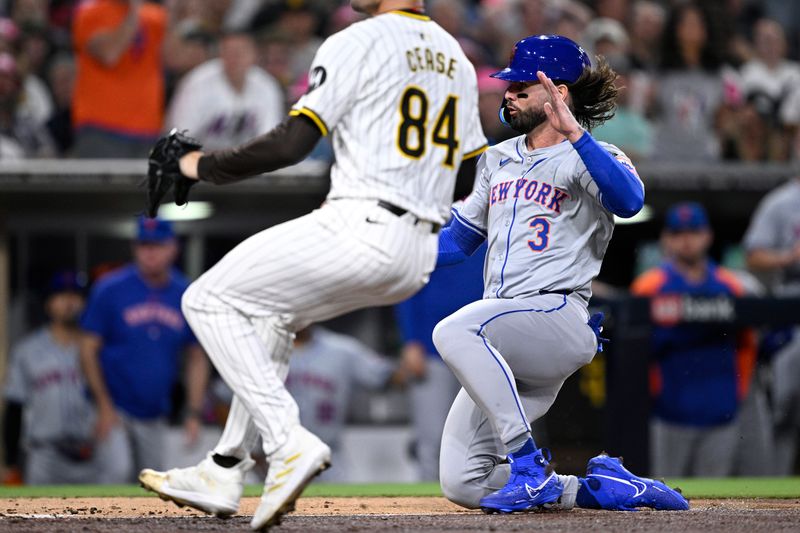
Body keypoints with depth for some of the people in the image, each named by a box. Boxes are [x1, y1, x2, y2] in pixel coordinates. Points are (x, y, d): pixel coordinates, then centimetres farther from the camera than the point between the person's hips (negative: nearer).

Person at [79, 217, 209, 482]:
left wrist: (194, 413, 1)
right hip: (113, 409, -4)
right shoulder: (110, 290, -9)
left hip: (155, 417, 4)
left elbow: (197, 358, 9)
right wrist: (104, 407, -13)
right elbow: (88, 350, -8)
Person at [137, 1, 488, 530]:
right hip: (418, 259, 9)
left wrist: (206, 166, -2)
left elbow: (291, 144, -15)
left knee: (210, 301, 4)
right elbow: (477, 174, 19)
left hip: (361, 229, -9)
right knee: (271, 311, 29)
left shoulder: (358, 43, -8)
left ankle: (289, 442, -11)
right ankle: (223, 476, 27)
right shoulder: (454, 56, 17)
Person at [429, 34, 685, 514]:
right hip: (505, 348, 8)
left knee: (454, 330, -36)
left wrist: (573, 133, -30)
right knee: (463, 485, -3)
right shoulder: (498, 160, 22)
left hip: (560, 316, -8)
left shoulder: (587, 157, 0)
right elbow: (458, 241, 27)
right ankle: (604, 486, 11)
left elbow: (629, 201, -23)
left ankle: (528, 466, -29)